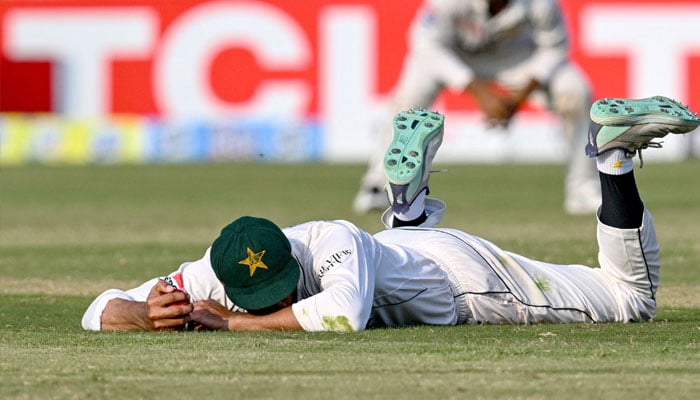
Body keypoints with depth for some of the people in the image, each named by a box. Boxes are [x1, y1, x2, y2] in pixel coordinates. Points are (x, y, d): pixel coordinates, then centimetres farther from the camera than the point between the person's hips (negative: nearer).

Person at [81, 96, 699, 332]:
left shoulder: (332, 242, -43)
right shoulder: (211, 277, -30)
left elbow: (345, 314, -63)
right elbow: (99, 312, -25)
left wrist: (232, 323, -53)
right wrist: (150, 317, -49)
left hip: (457, 269, -6)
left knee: (632, 297, 5)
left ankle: (614, 149, 15)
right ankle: (410, 205, 47)